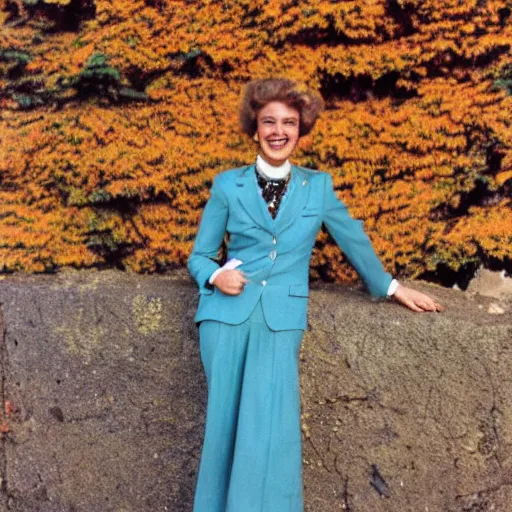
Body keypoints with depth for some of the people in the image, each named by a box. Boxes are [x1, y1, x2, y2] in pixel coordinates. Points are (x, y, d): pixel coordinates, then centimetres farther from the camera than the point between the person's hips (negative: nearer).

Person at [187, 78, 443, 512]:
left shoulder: (318, 186, 9)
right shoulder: (227, 185, 7)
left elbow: (353, 238, 21)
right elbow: (199, 255, 10)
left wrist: (390, 286, 27)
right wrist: (215, 276, -11)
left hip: (281, 319, 0)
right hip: (226, 315, 0)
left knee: (268, 426, -14)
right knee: (226, 422, -2)